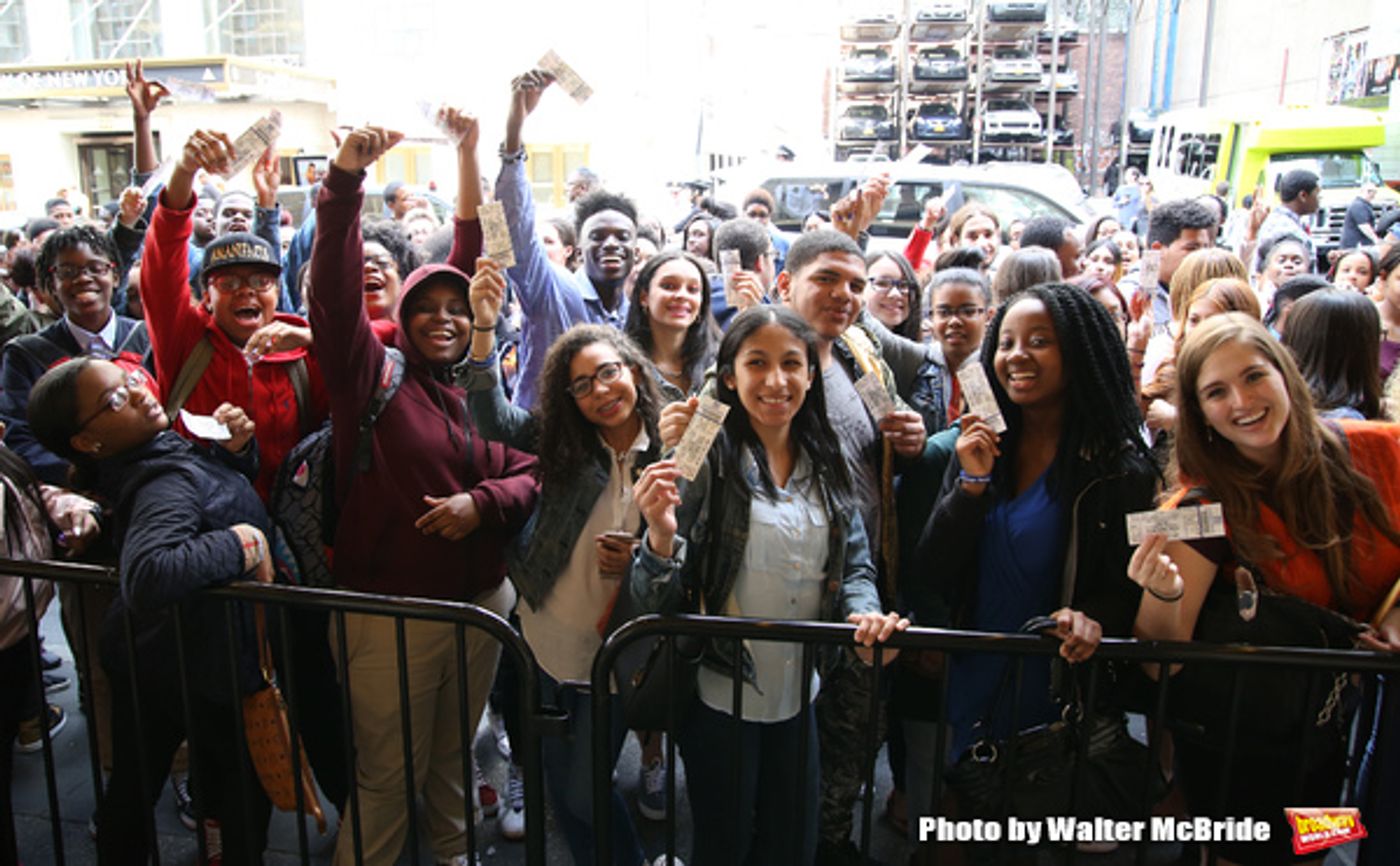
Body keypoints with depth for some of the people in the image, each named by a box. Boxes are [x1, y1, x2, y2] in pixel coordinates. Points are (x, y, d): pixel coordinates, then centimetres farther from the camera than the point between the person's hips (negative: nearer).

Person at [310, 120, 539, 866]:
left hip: (483, 602, 4)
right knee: (387, 771, 9)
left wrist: (481, 502, -17)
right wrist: (346, 177, -29)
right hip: (391, 608, -4)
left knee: (457, 755, 23)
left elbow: (533, 471, 2)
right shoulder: (372, 374, -6)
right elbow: (335, 287, -19)